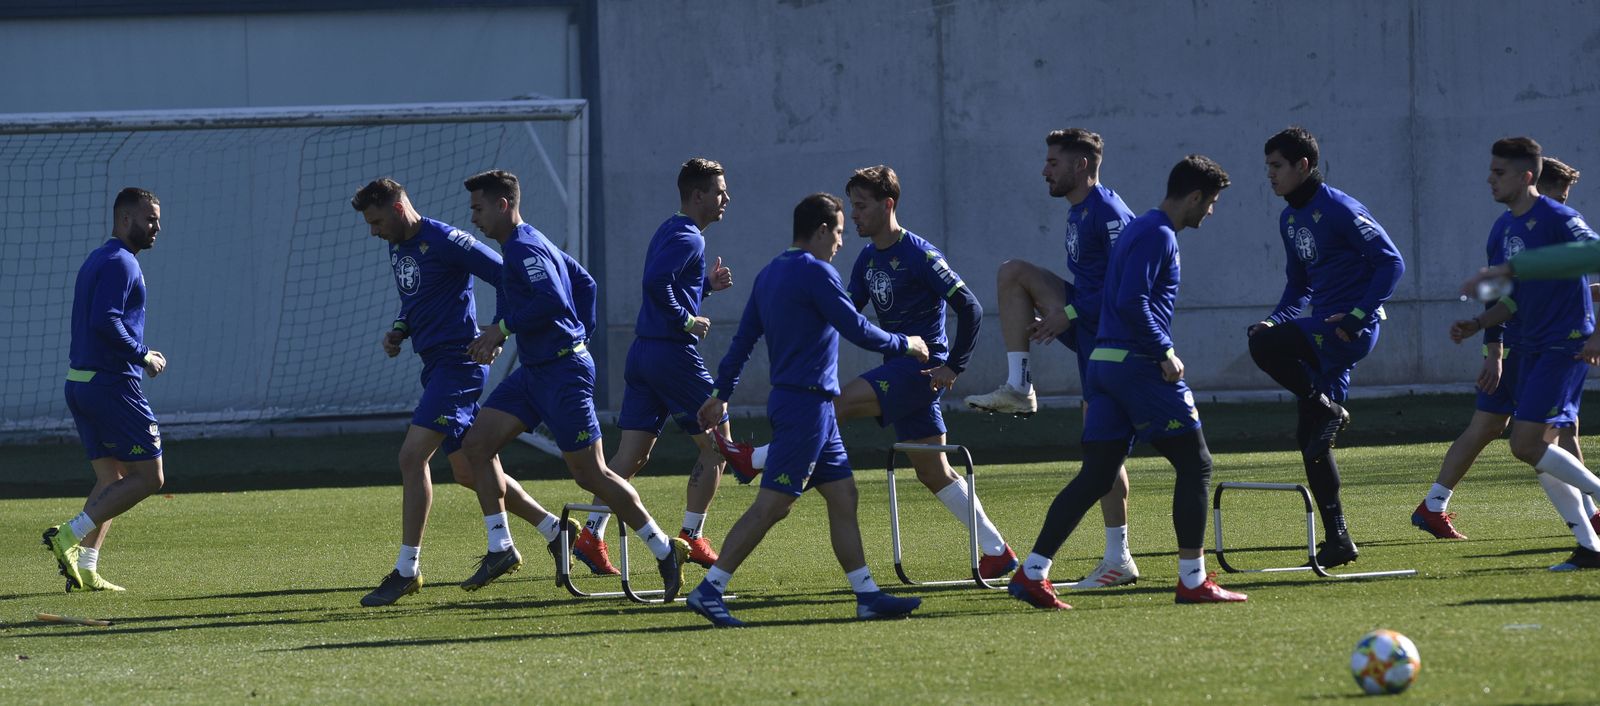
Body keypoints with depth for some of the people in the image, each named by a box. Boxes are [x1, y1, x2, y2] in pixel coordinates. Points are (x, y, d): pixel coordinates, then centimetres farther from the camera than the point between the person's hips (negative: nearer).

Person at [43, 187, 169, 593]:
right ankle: (70, 536, -11)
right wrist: (143, 357, -15)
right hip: (112, 385, -10)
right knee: (148, 476, -5)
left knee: (111, 480, 13)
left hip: (82, 385, 10)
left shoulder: (97, 261, 18)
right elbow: (104, 321, -24)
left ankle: (85, 569, 5)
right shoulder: (120, 263, -13)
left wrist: (137, 355, 16)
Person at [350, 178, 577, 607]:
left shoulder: (443, 241, -15)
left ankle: (407, 571, -12)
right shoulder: (398, 249, 12)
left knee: (412, 457, -16)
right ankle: (555, 530, 27)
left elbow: (508, 279, -15)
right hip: (436, 365, 10)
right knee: (470, 472, 14)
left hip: (458, 364, -10)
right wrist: (400, 330, 8)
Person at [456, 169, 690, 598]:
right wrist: (583, 333, 20)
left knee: (589, 474, -5)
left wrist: (503, 329, -21)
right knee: (476, 444, 3)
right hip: (533, 371, 11)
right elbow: (583, 283, 22)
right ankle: (500, 550, 6)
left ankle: (664, 550, 5)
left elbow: (553, 301, -28)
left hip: (562, 371, -11)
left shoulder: (525, 248, -16)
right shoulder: (524, 245, 15)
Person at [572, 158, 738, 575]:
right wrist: (687, 321, -20)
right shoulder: (688, 238, -13)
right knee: (716, 443, 4)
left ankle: (592, 535, -2)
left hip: (644, 353, 9)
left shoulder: (671, 232, 17)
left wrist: (707, 284, 16)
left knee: (632, 454, 6)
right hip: (674, 353, -9)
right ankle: (692, 537, 5)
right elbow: (655, 282, -28)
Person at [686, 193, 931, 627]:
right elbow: (857, 330, -14)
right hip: (806, 404, -10)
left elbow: (742, 341, 16)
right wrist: (904, 344, 2)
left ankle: (867, 596, 10)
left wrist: (722, 394, 21)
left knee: (843, 496, 10)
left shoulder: (770, 274, 13)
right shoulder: (814, 272, -13)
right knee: (771, 505, -10)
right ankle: (709, 590, -10)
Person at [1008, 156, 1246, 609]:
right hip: (1139, 364, -9)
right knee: (1194, 464, 0)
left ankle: (1032, 573, 0)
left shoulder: (1138, 229, 20)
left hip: (1105, 364, 9)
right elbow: (1132, 302, -22)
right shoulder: (1159, 236, -11)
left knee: (1095, 477, 7)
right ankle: (1192, 580, -1)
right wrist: (1164, 353, -16)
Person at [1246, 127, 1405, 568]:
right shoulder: (1290, 219, 15)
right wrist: (1277, 319, 8)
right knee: (1310, 439, 6)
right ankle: (1337, 541, 12)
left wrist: (1358, 316, -21)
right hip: (1323, 332, 9)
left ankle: (1328, 410, -11)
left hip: (1352, 329, -9)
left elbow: (1391, 263, -14)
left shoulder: (1340, 210, -12)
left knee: (1263, 346, -28)